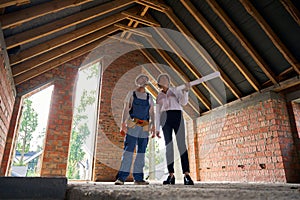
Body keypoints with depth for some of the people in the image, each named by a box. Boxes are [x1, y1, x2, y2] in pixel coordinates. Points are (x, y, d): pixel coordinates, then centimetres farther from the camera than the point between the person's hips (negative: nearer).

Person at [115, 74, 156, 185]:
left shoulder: (149, 97, 17)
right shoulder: (131, 94, 9)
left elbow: (152, 113, 11)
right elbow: (125, 109, 1)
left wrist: (153, 127, 0)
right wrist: (123, 124, -11)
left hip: (145, 128, 4)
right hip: (133, 125, -4)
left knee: (141, 152, 4)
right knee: (128, 150, -10)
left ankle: (138, 178, 9)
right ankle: (121, 177, -7)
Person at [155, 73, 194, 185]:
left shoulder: (176, 90, 14)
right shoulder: (159, 97, 20)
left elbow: (183, 102, 0)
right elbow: (158, 113, 16)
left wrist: (186, 91, -18)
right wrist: (157, 128, 8)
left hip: (177, 117, -2)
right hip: (165, 119, 2)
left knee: (181, 145, -13)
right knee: (168, 147, -6)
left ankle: (187, 176, -18)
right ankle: (171, 176, -4)